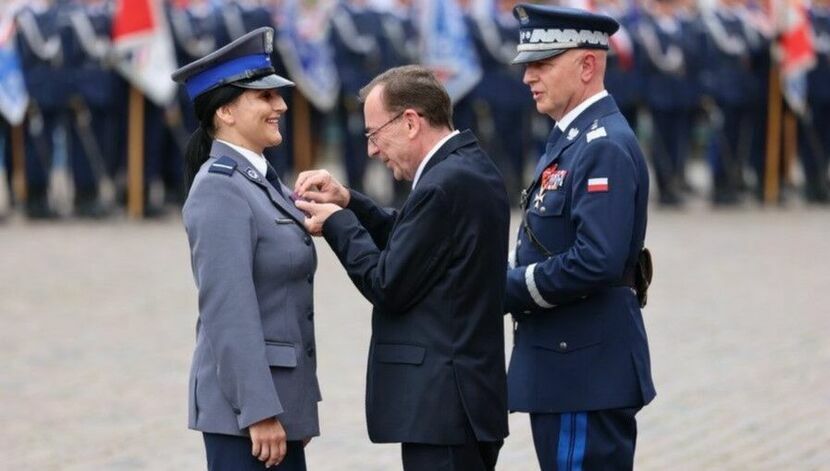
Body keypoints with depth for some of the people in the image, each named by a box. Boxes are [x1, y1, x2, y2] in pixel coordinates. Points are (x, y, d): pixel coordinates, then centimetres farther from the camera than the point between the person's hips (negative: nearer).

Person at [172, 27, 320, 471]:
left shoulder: (261, 180, 15)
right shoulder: (220, 188, -14)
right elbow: (228, 310, -20)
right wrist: (258, 412, -23)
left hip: (280, 395, 9)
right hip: (245, 401, -9)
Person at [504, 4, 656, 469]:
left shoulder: (606, 148, -16)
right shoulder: (570, 139, 16)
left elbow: (596, 261, -26)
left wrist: (507, 290, -15)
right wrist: (511, 284, 3)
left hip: (587, 368, -10)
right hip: (565, 364, 10)